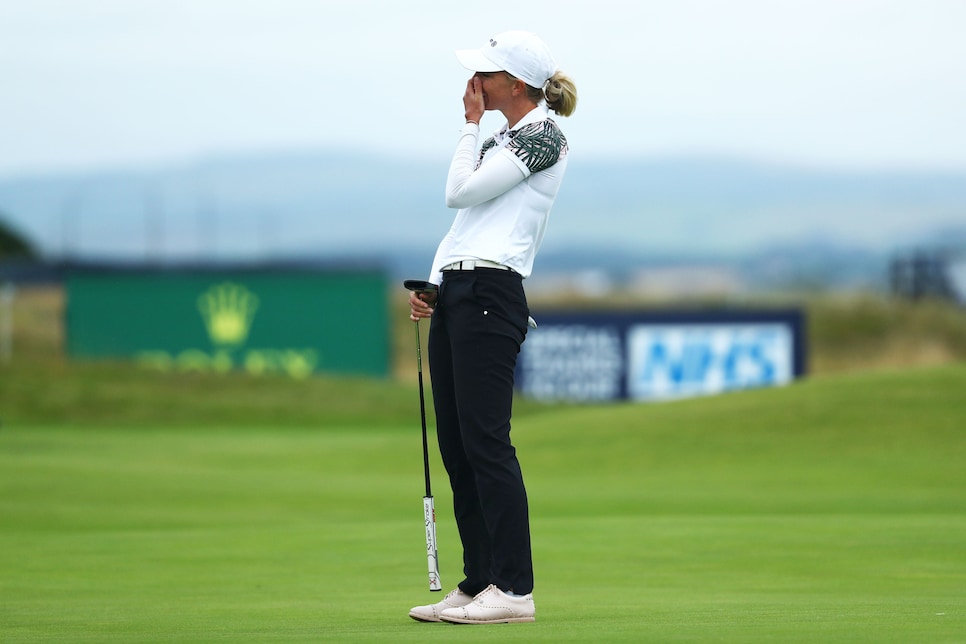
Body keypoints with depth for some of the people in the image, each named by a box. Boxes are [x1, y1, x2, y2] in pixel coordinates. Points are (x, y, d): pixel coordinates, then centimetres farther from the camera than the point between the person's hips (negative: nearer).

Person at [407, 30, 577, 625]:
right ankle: (477, 584, 10)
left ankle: (515, 589, -13)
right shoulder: (500, 141, 22)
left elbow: (461, 191, -11)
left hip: (490, 295, -9)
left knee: (485, 441, -13)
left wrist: (472, 123, 1)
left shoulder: (545, 137, -5)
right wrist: (433, 285, 10)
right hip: (454, 294, 9)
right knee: (456, 447, 7)